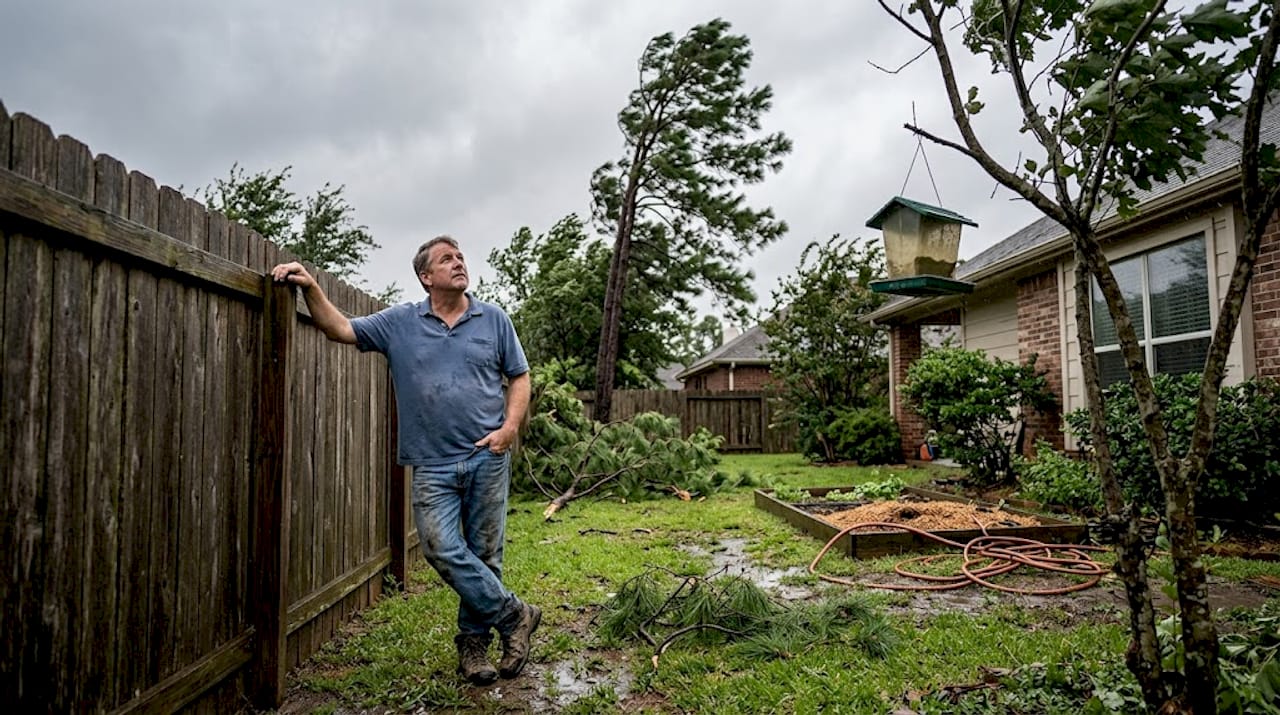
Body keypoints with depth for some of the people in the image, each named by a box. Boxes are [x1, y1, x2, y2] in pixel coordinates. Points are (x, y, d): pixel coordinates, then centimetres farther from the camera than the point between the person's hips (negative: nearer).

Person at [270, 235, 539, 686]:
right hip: (433, 464, 1)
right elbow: (340, 329, 5)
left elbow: (519, 377, 7)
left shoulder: (494, 320, 5)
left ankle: (474, 640, 24)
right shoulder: (400, 322, 6)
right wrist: (311, 289, -9)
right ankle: (513, 615, 9)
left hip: (487, 459, 0)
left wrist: (510, 427, -7)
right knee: (443, 550, -8)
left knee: (483, 553, 6)